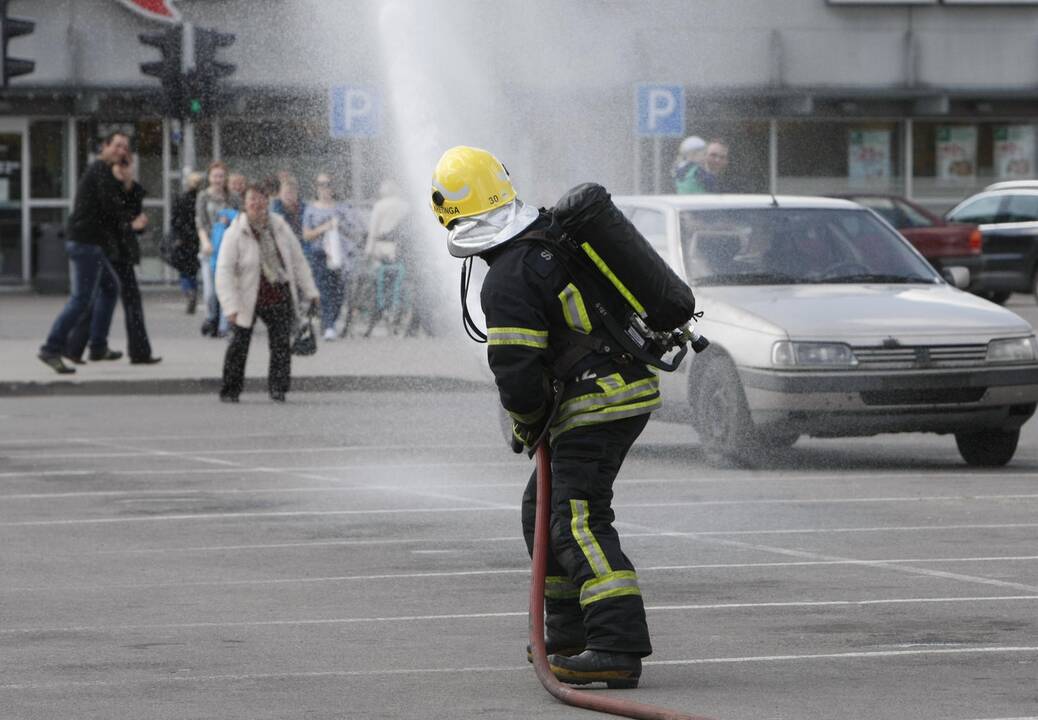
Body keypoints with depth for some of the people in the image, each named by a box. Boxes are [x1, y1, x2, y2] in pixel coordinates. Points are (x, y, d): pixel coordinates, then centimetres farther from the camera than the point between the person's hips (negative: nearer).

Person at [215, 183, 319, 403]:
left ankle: (278, 388, 7)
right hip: (247, 298, -3)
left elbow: (298, 261, 12)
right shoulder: (235, 234, -11)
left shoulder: (280, 227, 3)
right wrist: (231, 307, -22)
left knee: (282, 344, -3)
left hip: (279, 297, 3)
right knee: (239, 343, -1)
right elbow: (224, 272, -14)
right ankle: (230, 391, 10)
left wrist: (310, 292, 9)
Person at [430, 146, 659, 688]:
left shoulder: (507, 282, -18)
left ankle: (618, 648, -25)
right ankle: (570, 636, 25)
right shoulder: (557, 233, 9)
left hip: (595, 407, -10)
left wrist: (526, 421, 4)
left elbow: (517, 375, -18)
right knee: (544, 507, 19)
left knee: (579, 521, -14)